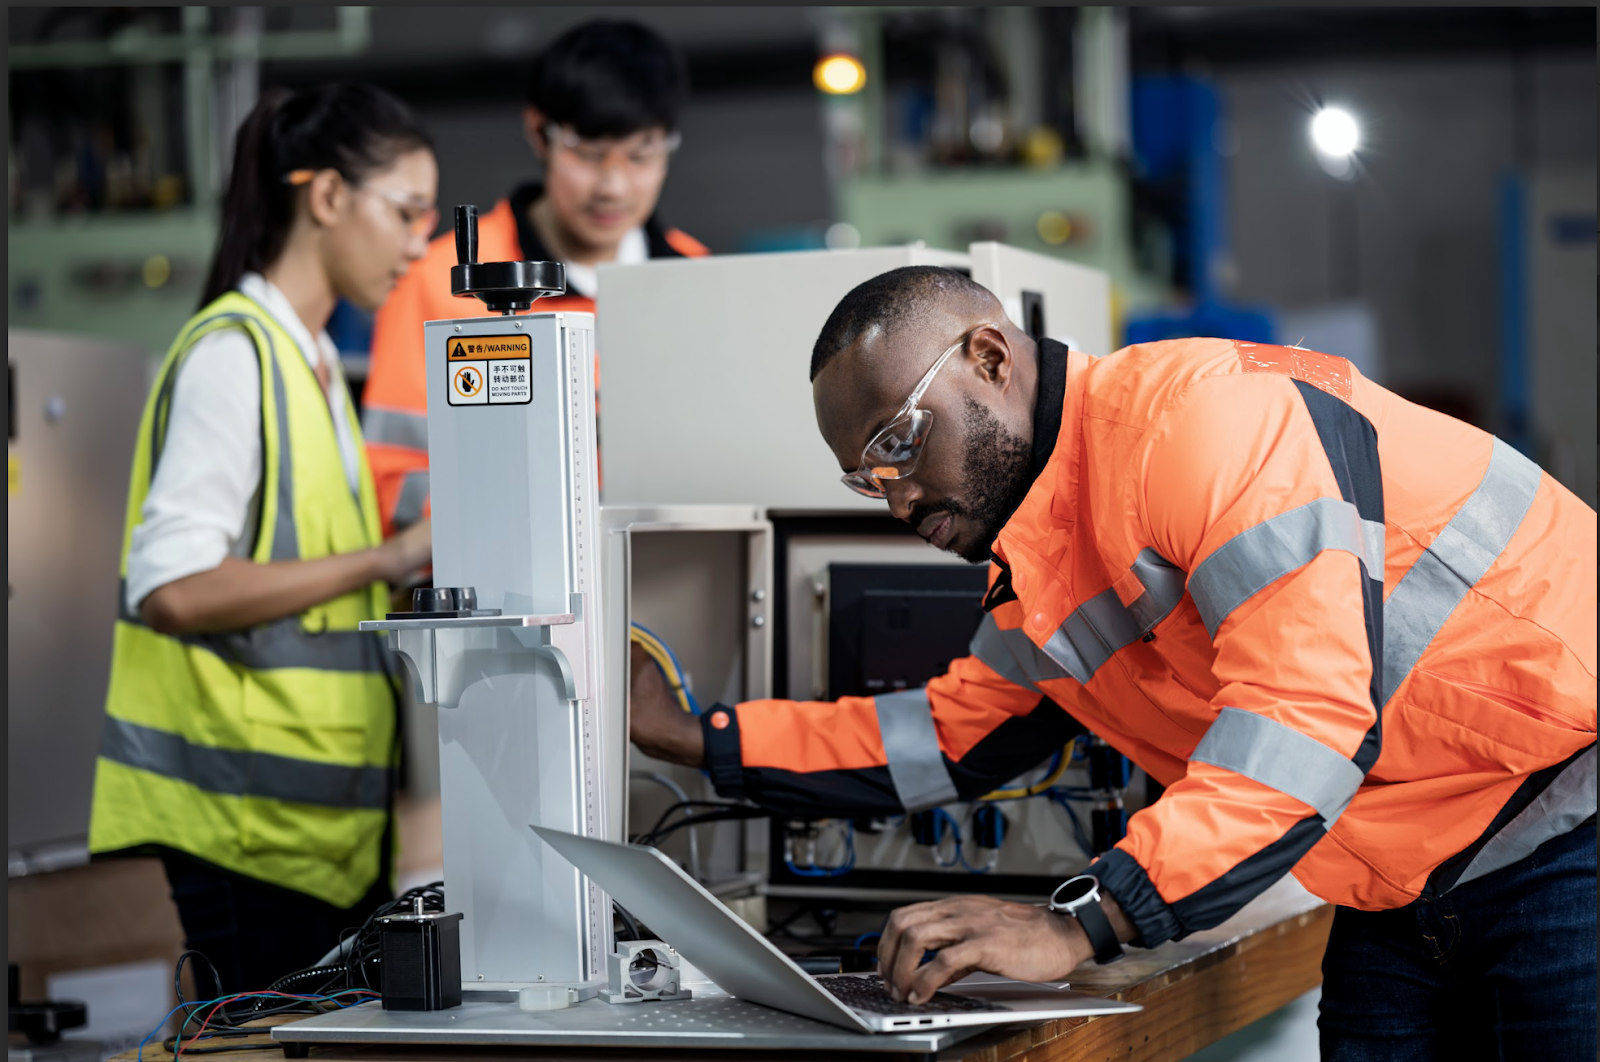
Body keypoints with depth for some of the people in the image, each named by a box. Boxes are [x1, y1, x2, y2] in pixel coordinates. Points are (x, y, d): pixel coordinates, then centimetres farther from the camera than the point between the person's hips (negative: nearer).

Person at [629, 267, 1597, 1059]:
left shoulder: (1205, 414, -20)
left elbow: (1312, 711, -29)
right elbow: (956, 736, 25)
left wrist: (1084, 924, -33)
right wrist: (697, 738, 19)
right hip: (1405, 901, 9)